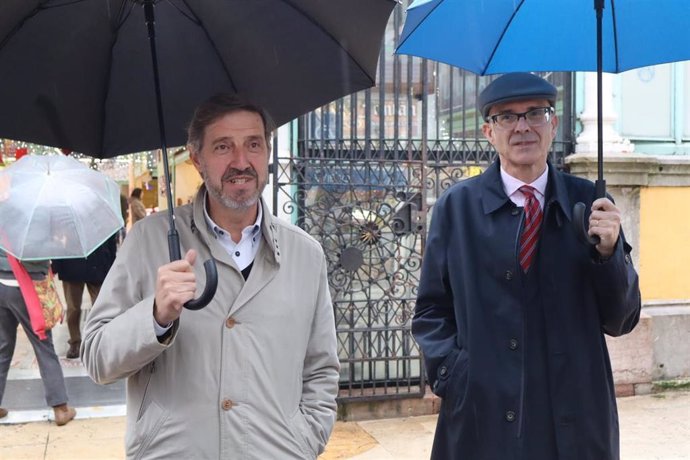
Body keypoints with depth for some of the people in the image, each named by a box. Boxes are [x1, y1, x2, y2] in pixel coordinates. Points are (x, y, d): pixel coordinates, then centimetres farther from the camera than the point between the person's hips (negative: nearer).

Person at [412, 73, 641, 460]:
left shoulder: (590, 203, 1)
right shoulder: (456, 206, 0)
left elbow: (622, 321, 1)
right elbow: (432, 311, 5)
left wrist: (609, 251, -14)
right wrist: (452, 374, -10)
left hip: (577, 418, 1)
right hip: (482, 418, 0)